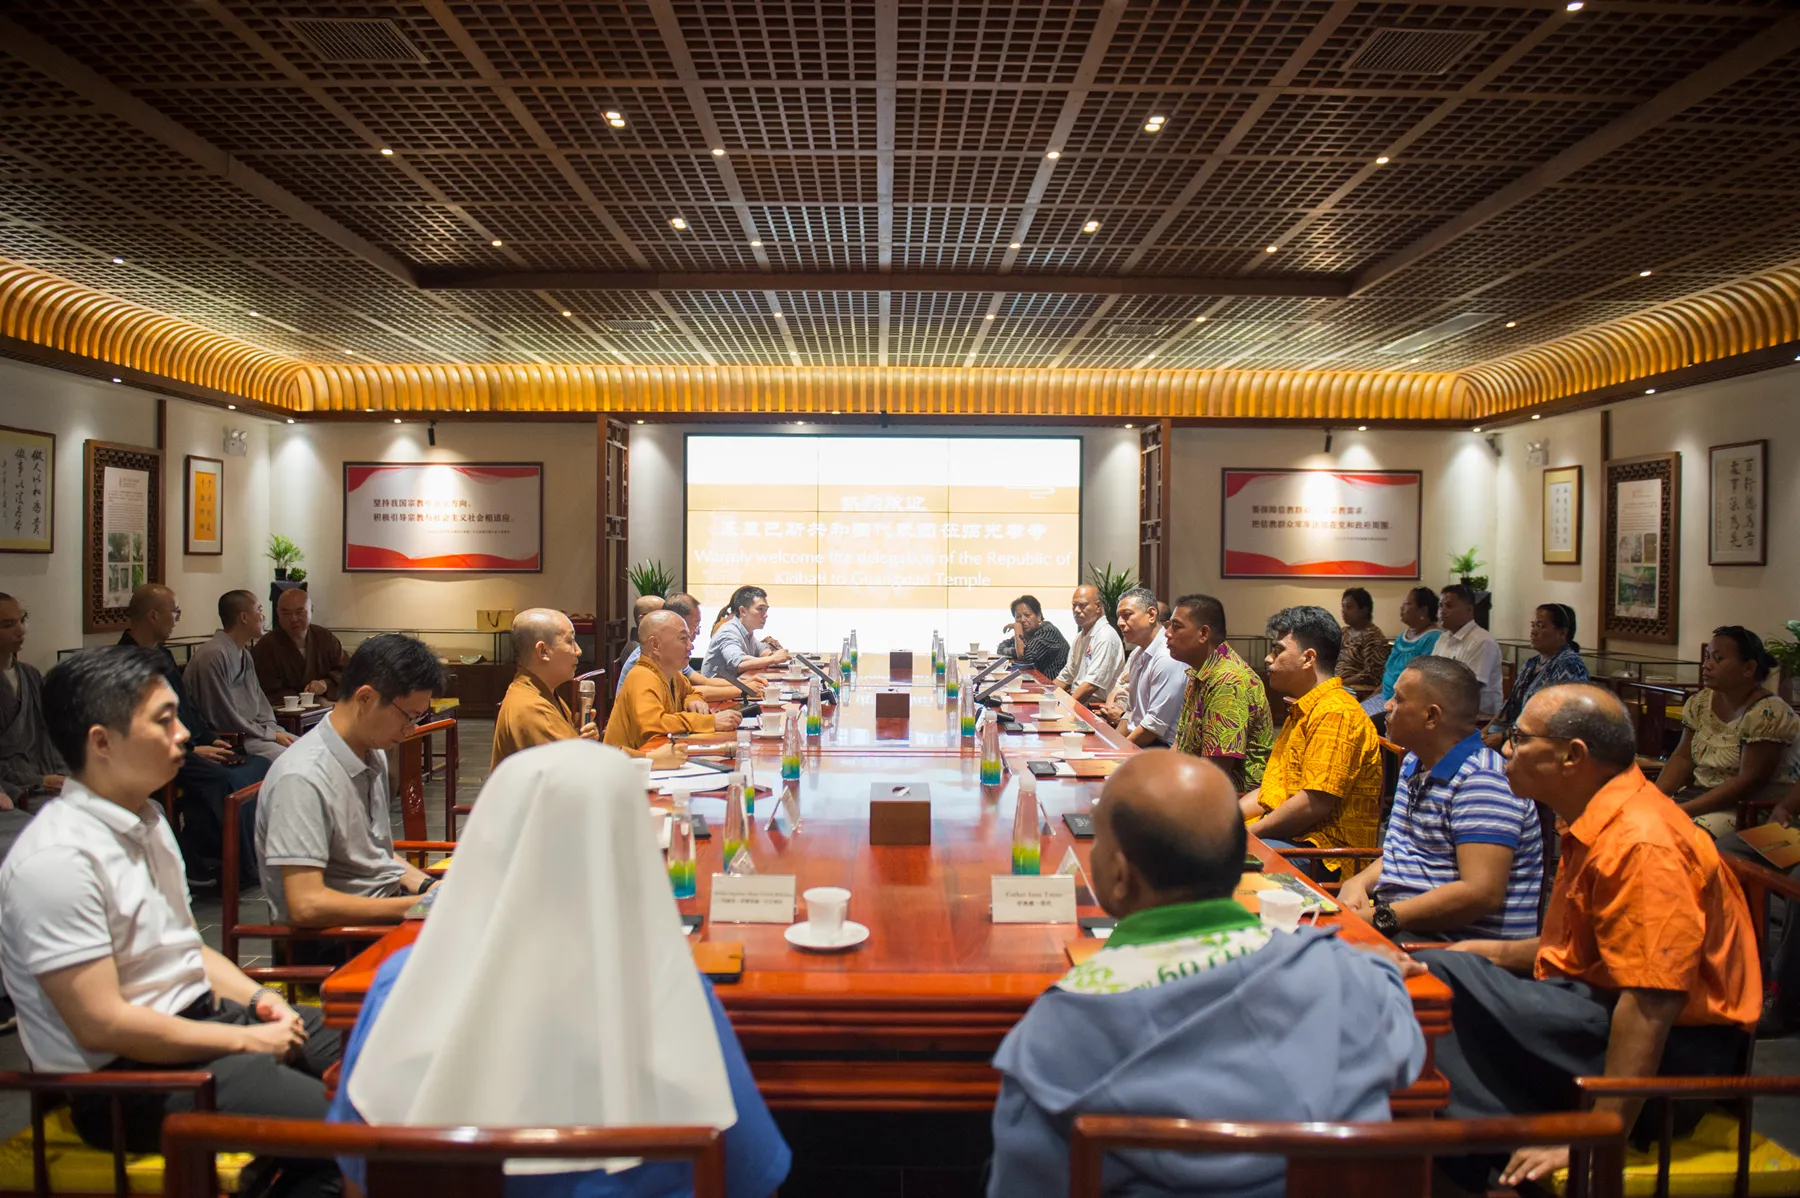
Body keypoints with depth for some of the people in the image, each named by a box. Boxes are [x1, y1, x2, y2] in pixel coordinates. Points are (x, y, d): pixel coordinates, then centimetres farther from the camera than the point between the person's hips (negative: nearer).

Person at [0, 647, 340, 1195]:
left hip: (201, 1017, 9)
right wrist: (247, 1040, -17)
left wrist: (258, 998, 1)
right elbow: (102, 1025, -22)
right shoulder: (58, 860, -21)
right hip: (123, 1078, -9)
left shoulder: (146, 820, 9)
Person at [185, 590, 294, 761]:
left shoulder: (245, 655, 15)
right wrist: (271, 735, -11)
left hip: (252, 730, 9)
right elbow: (226, 719, -18)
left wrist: (274, 730, 0)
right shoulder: (213, 655, -16)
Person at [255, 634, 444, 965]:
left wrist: (427, 886, 3)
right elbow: (306, 906, -25)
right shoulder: (303, 778, -21)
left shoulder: (373, 755, 8)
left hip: (387, 907, 9)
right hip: (334, 945, -9)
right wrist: (420, 906, -22)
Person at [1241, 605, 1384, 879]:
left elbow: (1314, 804, -22)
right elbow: (1271, 790, 21)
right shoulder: (1301, 711, 21)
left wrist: (1247, 834, -15)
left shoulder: (1336, 713, -14)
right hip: (1289, 835, 10)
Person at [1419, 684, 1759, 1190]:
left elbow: (1651, 1002, -28)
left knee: (1440, 983, -24)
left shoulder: (1639, 844, -23)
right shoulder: (1598, 824, 11)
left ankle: (1491, 1166, -9)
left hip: (1672, 1049, -10)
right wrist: (1499, 953, 10)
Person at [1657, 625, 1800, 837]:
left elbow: (1748, 782, -21)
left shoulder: (1767, 714, -16)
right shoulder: (1700, 702, 6)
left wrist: (1685, 810, -24)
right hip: (1702, 795, 7)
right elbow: (1683, 758, 8)